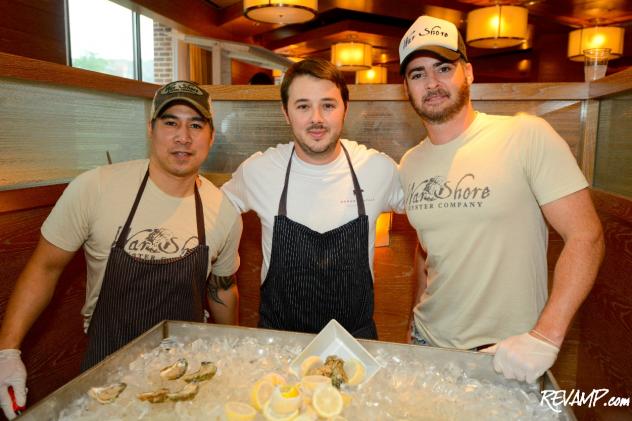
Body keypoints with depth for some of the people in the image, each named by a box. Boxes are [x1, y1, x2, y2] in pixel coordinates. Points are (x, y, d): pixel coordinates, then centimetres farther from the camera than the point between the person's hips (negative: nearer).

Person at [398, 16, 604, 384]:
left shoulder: (527, 136, -15)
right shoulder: (410, 165, 2)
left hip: (509, 355, -4)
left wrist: (546, 336, -24)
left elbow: (586, 235, -17)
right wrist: (421, 316, 8)